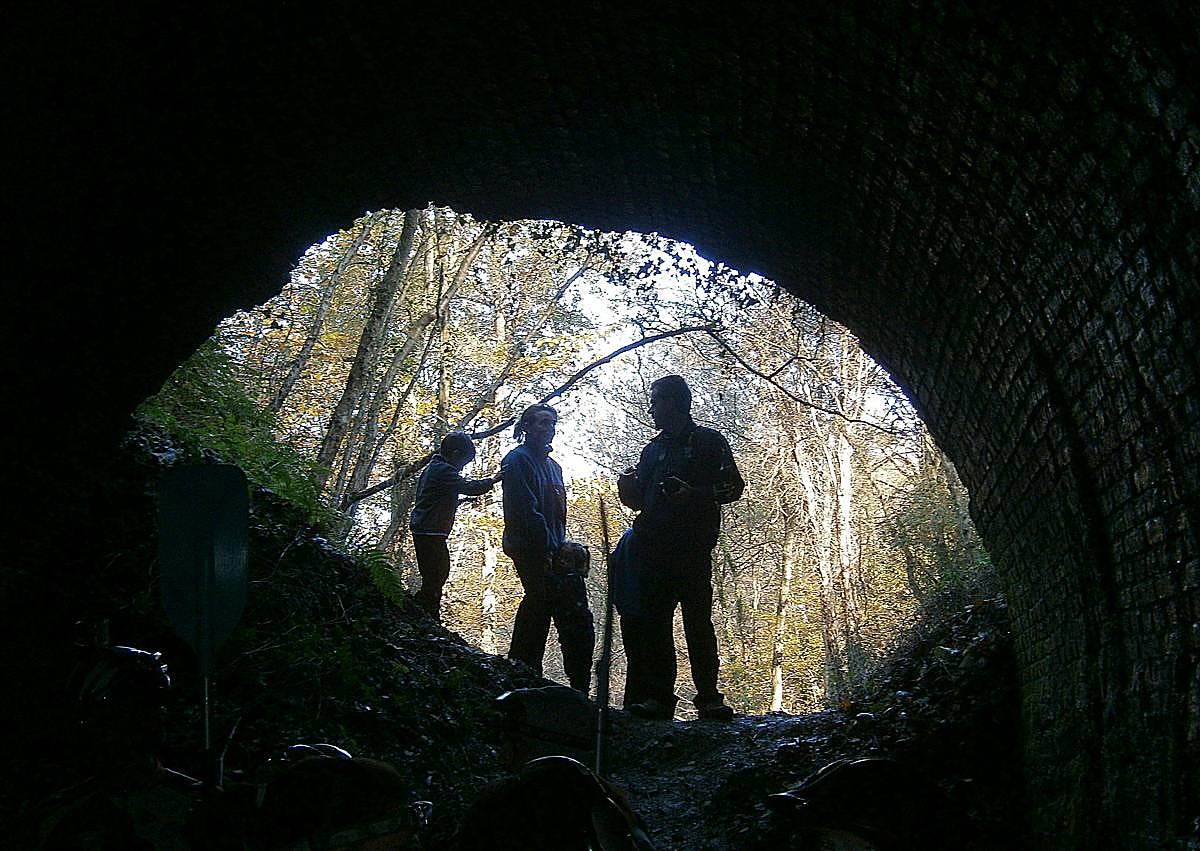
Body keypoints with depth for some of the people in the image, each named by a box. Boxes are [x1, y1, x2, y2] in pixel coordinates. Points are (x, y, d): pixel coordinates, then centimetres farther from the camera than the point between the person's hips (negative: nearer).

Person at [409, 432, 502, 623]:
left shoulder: (433, 467, 17)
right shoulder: (443, 470, -16)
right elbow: (469, 487, -22)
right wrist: (493, 479, -15)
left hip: (423, 530, 11)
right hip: (430, 533, -11)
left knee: (440, 572, 15)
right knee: (434, 578, -7)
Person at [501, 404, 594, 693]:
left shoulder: (551, 465, 20)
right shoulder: (518, 459, -8)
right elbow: (527, 510, -16)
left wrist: (561, 545, 11)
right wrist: (551, 550, -18)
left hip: (553, 552, 9)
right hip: (533, 551, -9)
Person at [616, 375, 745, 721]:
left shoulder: (709, 442, 6)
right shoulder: (653, 449, 22)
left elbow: (734, 487, 0)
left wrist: (695, 494, -15)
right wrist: (627, 488, 2)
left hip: (692, 547, -5)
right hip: (653, 547, 5)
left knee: (698, 620, -6)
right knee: (654, 620, 0)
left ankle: (708, 696, -2)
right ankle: (659, 696, 2)